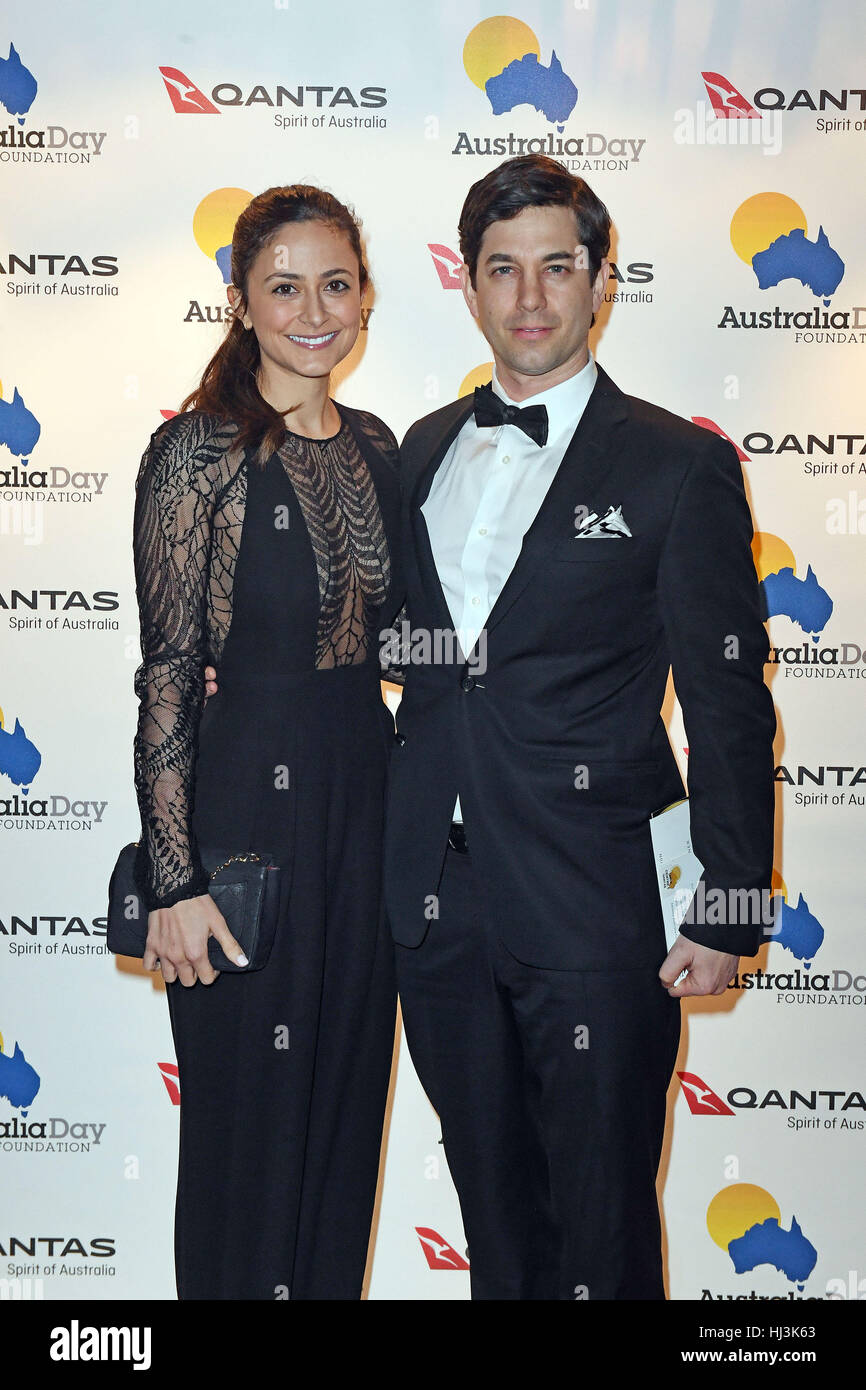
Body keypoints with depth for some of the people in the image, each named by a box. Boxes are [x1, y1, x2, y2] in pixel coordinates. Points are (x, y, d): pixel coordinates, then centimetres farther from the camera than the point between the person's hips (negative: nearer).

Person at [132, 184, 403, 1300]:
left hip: (366, 792, 6)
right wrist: (175, 883, -15)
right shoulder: (197, 450, -11)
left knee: (347, 1098, 18)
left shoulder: (374, 446, 8)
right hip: (250, 800, -6)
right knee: (249, 1123, 7)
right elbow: (167, 676, -13)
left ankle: (332, 1281, 36)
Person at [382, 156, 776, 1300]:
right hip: (437, 901, 5)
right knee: (493, 1205, 19)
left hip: (591, 907, -4)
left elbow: (728, 706, -5)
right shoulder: (424, 451, 11)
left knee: (602, 1225, 8)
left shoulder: (681, 467, -4)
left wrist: (727, 914, -8)